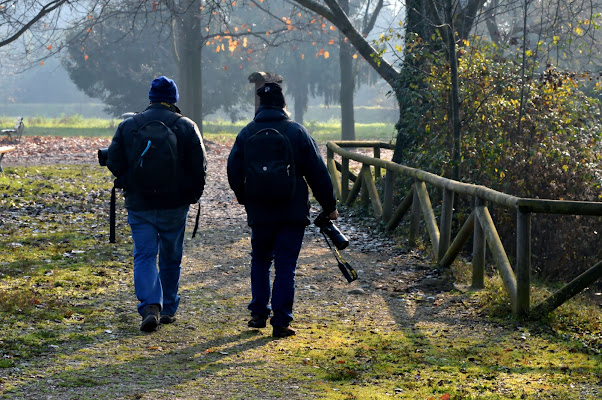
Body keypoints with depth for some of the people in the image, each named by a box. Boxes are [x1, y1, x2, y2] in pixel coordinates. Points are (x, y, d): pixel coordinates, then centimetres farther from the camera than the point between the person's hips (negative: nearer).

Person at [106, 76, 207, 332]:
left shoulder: (128, 126, 0)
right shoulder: (186, 127, -3)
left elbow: (114, 163, 1)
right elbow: (199, 166, -4)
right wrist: (193, 194, 11)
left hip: (139, 204, 0)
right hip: (175, 205, 0)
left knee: (144, 256, 0)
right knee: (171, 257, 14)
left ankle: (150, 307, -19)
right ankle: (168, 309, 22)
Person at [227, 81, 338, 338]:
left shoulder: (246, 133, 0)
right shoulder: (297, 132, -4)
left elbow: (234, 172, 5)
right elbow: (317, 173, -3)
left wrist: (245, 199, 22)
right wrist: (329, 206, 6)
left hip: (259, 212, 2)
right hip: (293, 212, -2)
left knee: (260, 261, 20)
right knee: (285, 266, 1)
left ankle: (259, 313, 19)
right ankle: (281, 322, -2)